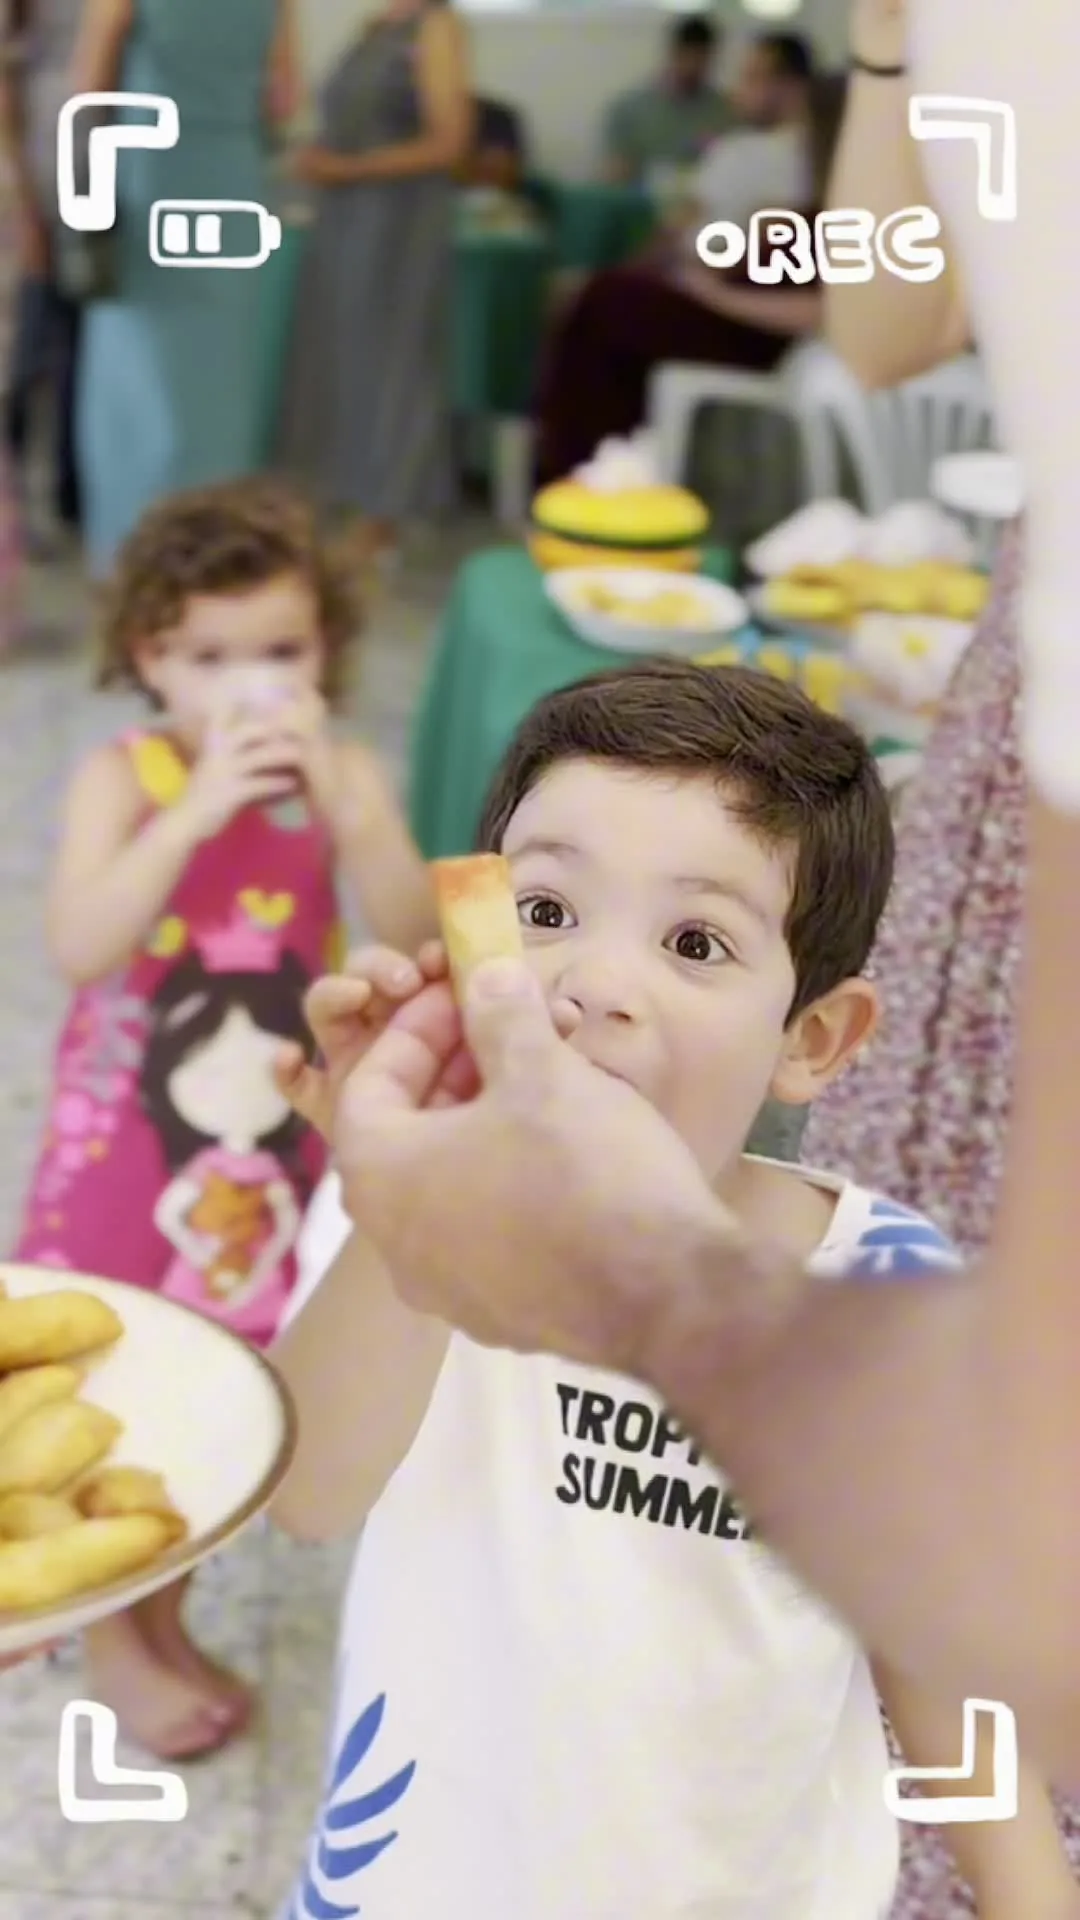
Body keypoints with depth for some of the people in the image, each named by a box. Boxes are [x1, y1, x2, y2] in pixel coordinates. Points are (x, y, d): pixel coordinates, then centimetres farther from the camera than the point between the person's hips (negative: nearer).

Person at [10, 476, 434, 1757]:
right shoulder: (122, 777, -14)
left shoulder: (342, 775, -7)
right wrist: (199, 809, -33)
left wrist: (339, 800, -29)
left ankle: (161, 1620, 38)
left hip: (271, 1142, 3)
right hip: (129, 1139, -2)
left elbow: (413, 934, -18)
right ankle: (112, 1641, 31)